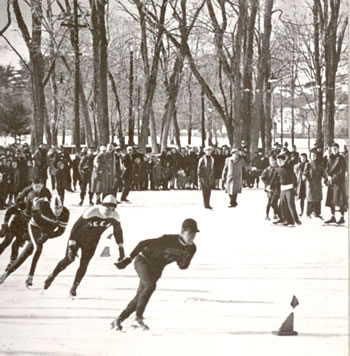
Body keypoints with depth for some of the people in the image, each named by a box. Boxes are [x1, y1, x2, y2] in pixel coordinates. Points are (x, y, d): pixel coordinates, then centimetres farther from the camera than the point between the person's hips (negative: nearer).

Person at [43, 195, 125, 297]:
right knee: (69, 259, -4)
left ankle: (74, 288, 14)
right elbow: (76, 226, -28)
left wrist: (121, 248, 4)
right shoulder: (91, 212, -33)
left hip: (91, 242, 4)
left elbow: (118, 231, 1)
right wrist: (71, 245, -30)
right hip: (79, 237, -3)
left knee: (84, 264, -3)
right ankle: (52, 276, 22)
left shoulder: (114, 216, -19)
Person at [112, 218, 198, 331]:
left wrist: (187, 258, -23)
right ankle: (139, 318, -27)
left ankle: (118, 321, 16)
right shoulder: (169, 240, -29)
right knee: (150, 285, -32)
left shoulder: (191, 248, -10)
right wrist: (128, 259, -23)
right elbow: (144, 243, -23)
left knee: (139, 298, 4)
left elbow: (183, 266, 1)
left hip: (156, 269, 7)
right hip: (143, 261, -7)